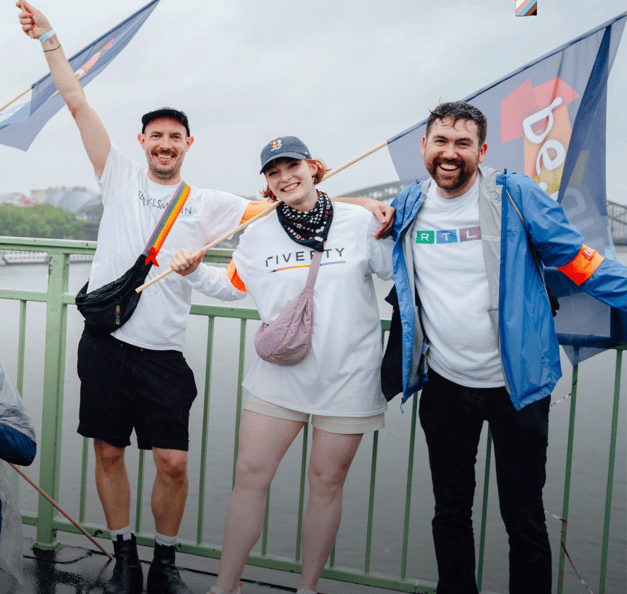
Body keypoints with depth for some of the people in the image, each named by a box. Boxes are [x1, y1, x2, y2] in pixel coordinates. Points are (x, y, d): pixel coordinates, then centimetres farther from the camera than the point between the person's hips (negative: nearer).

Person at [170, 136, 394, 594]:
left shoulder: (359, 222, -2)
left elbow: (401, 270, 8)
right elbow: (232, 285, 19)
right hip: (280, 372, 2)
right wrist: (195, 270, 3)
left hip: (347, 376, -1)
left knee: (327, 482, 9)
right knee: (250, 475, 1)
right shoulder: (259, 234, 5)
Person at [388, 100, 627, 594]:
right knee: (451, 512, 19)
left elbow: (579, 262, -5)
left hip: (516, 386, -3)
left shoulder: (516, 196, -8)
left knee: (524, 517, 7)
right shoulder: (408, 206, 3)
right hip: (444, 386, 4)